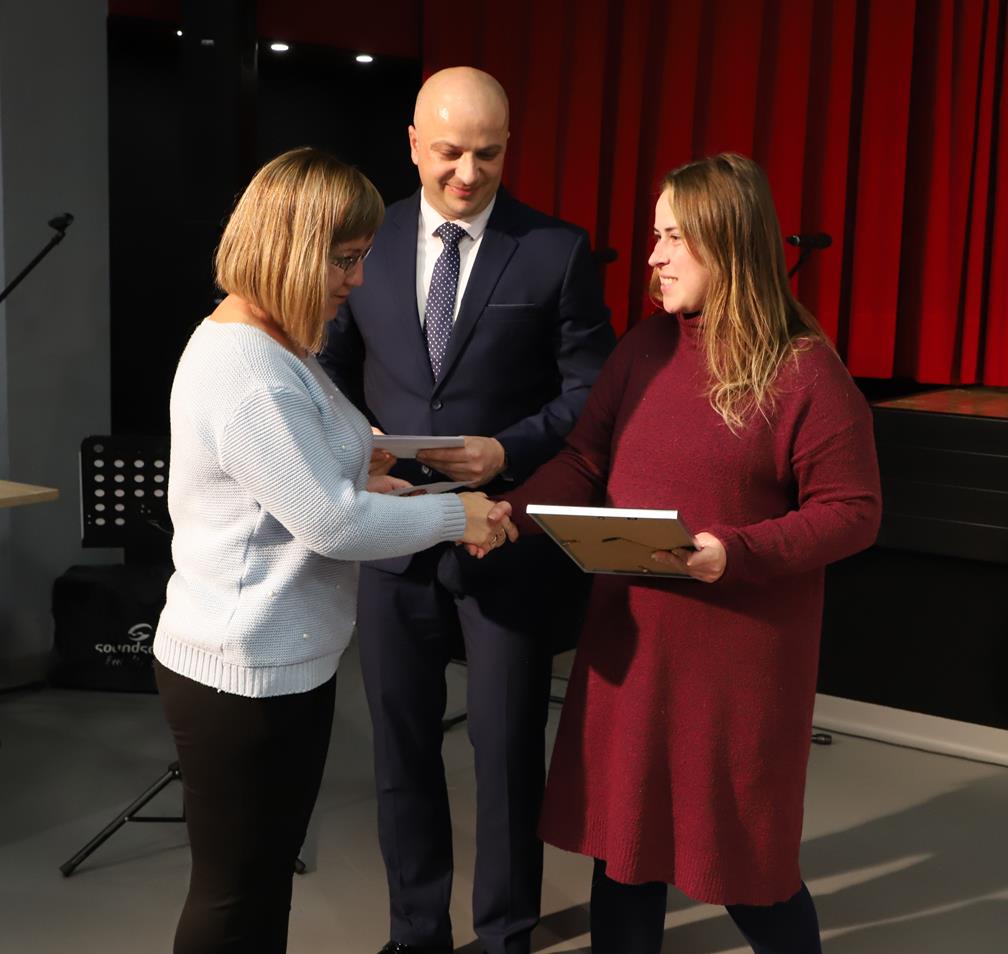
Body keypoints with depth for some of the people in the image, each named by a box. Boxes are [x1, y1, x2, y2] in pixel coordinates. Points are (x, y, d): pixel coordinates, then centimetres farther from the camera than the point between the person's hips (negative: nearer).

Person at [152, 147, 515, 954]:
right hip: (245, 674, -10)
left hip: (286, 659, 10)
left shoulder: (271, 348, 11)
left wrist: (356, 480, 7)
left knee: (267, 879, 21)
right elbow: (333, 525, -25)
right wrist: (453, 516, -14)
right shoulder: (246, 372, -24)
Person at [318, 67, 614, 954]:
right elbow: (331, 370, 10)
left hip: (506, 538, -3)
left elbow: (590, 390, -5)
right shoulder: (367, 242, 3)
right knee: (401, 744, 14)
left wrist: (507, 452, -20)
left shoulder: (558, 250, -5)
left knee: (507, 747, 9)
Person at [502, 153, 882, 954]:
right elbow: (586, 462, 6)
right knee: (622, 838, 14)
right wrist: (513, 512, -12)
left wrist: (736, 554, -24)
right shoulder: (645, 348, 6)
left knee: (744, 860, 8)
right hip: (630, 637, 6)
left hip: (740, 652, -5)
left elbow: (852, 512, -12)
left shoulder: (806, 372, -12)